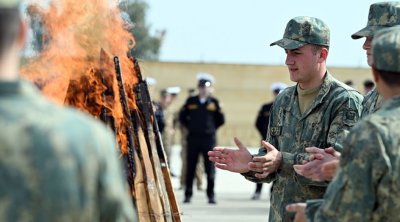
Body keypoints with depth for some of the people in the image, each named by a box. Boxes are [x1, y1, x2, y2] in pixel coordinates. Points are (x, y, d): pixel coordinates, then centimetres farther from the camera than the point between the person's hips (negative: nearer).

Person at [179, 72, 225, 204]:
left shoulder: (214, 103, 4)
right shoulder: (191, 101, 7)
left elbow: (221, 120, 11)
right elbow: (182, 117, 15)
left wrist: (211, 128, 7)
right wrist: (190, 127, 11)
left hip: (209, 139, -1)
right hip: (193, 138, 1)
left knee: (210, 168, 0)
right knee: (190, 167, 2)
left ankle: (211, 195, 5)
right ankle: (188, 194, 6)